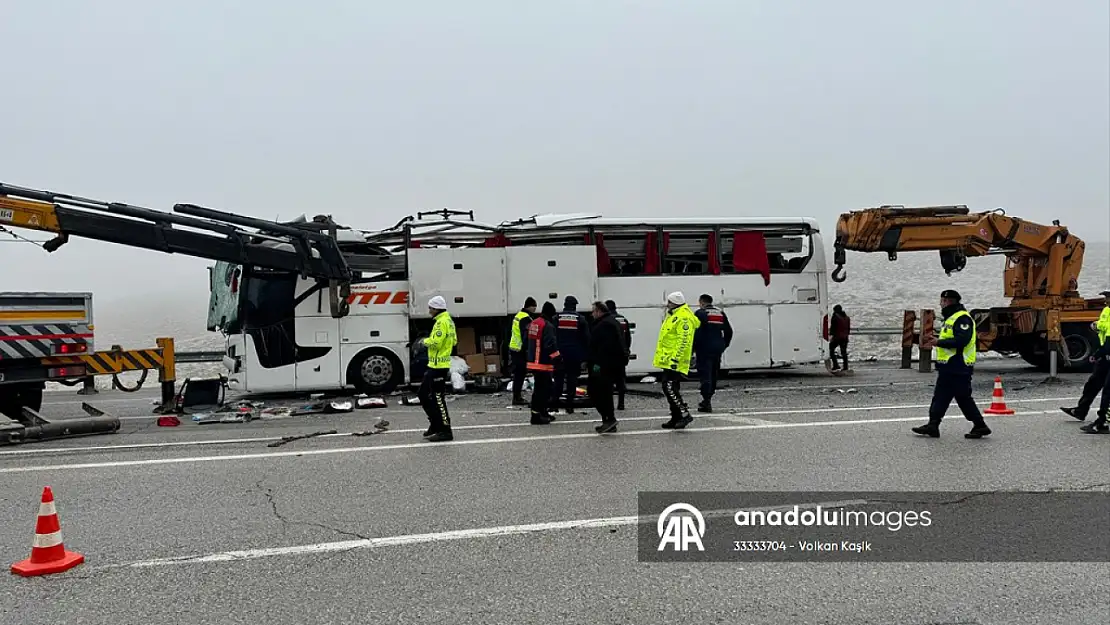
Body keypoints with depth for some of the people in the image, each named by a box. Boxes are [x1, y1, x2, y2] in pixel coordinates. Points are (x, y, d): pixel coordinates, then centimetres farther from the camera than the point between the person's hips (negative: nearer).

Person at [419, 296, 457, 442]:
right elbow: (454, 340, 23)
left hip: (439, 366, -11)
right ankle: (436, 424, 24)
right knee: (422, 394, 17)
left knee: (438, 398, -6)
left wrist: (425, 341, -5)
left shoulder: (442, 322, -16)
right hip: (434, 365, 11)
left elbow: (436, 342, -25)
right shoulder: (448, 320, 16)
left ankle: (445, 431, -1)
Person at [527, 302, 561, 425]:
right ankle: (536, 416, -5)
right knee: (541, 389, -5)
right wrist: (557, 358, -15)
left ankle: (543, 413, 26)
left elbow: (528, 341, 22)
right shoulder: (548, 325, -15)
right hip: (543, 363, -9)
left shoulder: (533, 323, 13)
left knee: (545, 388, 18)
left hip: (533, 361, 9)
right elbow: (551, 344, -22)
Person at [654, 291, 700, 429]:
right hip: (668, 360, 11)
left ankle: (684, 414, -11)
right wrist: (660, 356, 26)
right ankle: (676, 418, 19)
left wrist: (675, 358, -25)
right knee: (670, 387, 12)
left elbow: (684, 341, -22)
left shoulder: (684, 318, -16)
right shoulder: (672, 315, 18)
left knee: (669, 387, -16)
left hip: (675, 360, -11)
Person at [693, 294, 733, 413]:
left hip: (704, 349, -6)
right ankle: (707, 400, 23)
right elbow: (728, 331, 16)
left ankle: (707, 402, -10)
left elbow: (696, 332, -15)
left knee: (705, 374, -5)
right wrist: (724, 345, 24)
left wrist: (692, 349, -10)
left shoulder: (700, 313, -7)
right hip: (718, 348, 6)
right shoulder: (721, 313, 13)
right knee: (714, 374, 14)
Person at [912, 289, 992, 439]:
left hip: (958, 368, -10)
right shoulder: (951, 318, 19)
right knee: (940, 396, 8)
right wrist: (936, 341, 11)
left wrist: (939, 342, -22)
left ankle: (980, 426, 7)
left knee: (963, 398, -3)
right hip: (948, 367, 10)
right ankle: (933, 425, 9)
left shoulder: (962, 318, -14)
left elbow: (961, 341, -25)